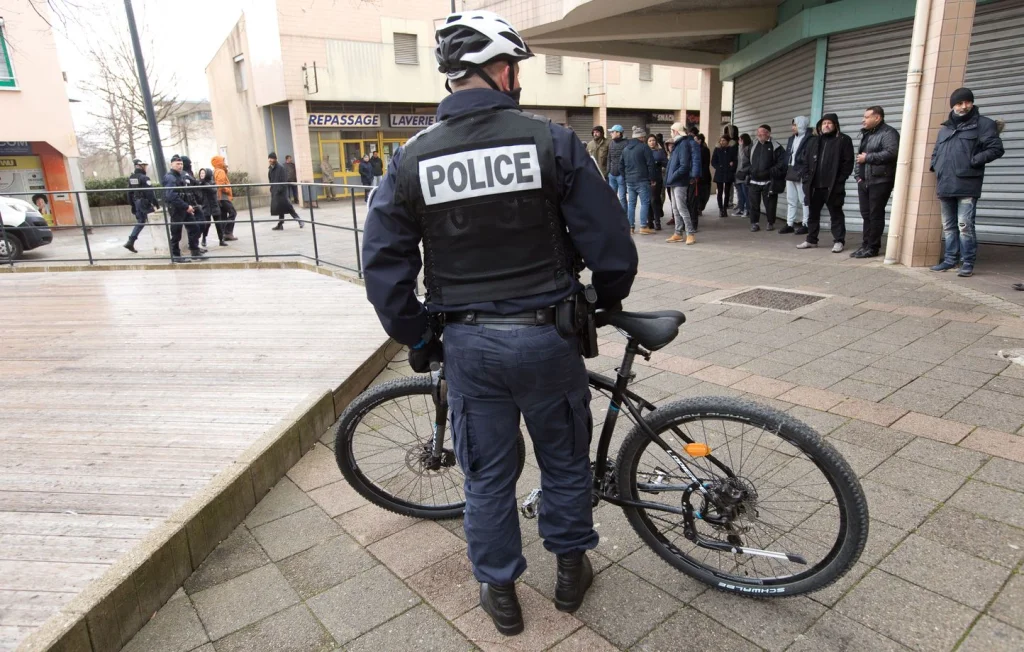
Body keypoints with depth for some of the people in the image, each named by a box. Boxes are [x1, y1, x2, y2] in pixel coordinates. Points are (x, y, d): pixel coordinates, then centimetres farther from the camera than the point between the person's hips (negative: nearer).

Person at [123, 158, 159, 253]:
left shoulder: (131, 178, 11)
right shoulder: (144, 178, -14)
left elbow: (129, 193, 13)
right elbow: (150, 192, -19)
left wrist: (132, 205, 18)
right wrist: (156, 204, -15)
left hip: (136, 202, 8)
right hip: (145, 203, -8)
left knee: (140, 222, 15)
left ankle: (130, 242, 7)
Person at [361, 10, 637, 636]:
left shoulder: (412, 157, -3)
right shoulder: (552, 140, -9)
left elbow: (384, 267, -2)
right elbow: (609, 242, -7)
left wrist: (417, 338, 11)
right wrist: (609, 300, 12)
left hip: (468, 343, 2)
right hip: (546, 335, -1)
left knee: (487, 474, 18)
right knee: (565, 459, 21)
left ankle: (500, 591, 35)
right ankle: (571, 569, 40)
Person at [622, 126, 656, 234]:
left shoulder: (625, 149, 14)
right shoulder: (644, 147, -7)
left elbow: (622, 166, 18)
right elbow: (650, 164, -10)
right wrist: (652, 178, -3)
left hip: (629, 180, 6)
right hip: (642, 180, -6)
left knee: (631, 203, 9)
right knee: (645, 203, -2)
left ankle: (630, 226, 9)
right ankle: (643, 227, -6)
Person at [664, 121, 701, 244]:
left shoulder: (684, 144, -14)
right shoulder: (678, 144, 16)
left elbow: (684, 166, -21)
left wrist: (672, 177, -20)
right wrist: (670, 177, 8)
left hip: (680, 182, -10)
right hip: (674, 182, 10)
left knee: (682, 208, -10)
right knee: (675, 209, 11)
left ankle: (691, 233, -6)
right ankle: (678, 234, 17)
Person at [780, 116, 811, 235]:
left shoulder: (809, 139, -9)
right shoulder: (791, 139, 17)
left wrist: (804, 172, -17)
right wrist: (787, 168, 8)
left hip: (802, 173, -8)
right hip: (791, 172, 8)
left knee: (804, 200, -2)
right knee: (790, 200, 10)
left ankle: (805, 225, 2)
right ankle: (789, 224, 14)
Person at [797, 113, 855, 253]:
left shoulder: (843, 140, 1)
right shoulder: (814, 141, 16)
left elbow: (848, 162, -5)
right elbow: (806, 161, 14)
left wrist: (839, 181, -12)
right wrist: (807, 179, 3)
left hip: (833, 186, -5)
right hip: (815, 185, 5)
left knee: (836, 214, 1)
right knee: (813, 213, 11)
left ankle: (839, 241, 6)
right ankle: (811, 240, 21)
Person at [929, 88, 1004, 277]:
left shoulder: (984, 124, 4)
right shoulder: (945, 128, 21)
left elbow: (996, 148, -2)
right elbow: (936, 153, 29)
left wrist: (973, 161, -13)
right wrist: (936, 167, 10)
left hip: (967, 186, -6)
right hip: (945, 186, 6)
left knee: (964, 226, -10)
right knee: (948, 226, 11)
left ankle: (967, 263, -3)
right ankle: (949, 260, 18)